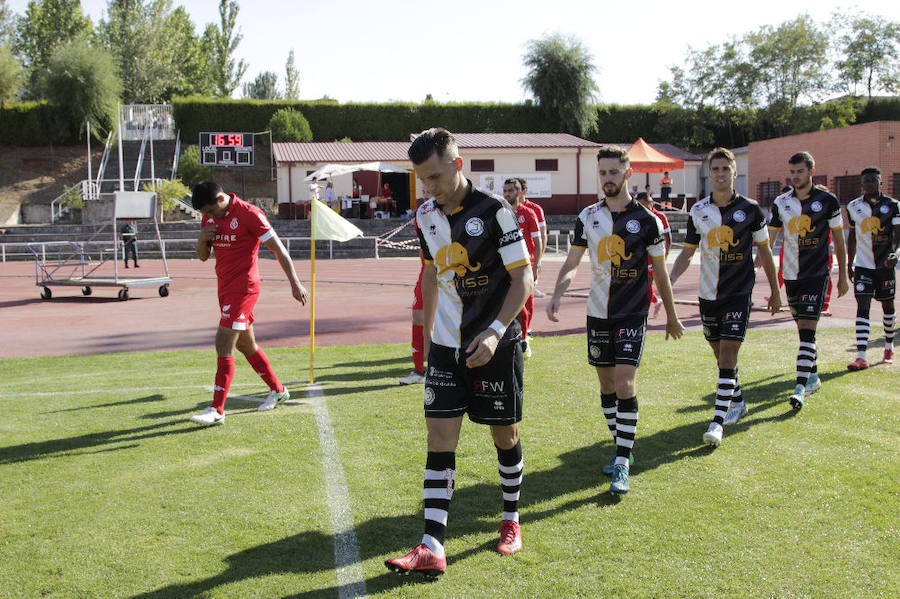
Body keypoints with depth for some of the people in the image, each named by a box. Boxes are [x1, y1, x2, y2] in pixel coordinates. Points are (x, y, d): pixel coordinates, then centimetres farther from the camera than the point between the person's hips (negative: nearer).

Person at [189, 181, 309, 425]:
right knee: (245, 344, 15)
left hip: (243, 287, -8)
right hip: (225, 286, 8)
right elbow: (203, 256, 15)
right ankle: (277, 389, 33)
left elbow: (278, 249, -12)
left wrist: (295, 283, -14)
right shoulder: (210, 217, 8)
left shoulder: (248, 213, -14)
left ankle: (217, 410, -12)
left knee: (223, 343, -14)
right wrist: (201, 240, -8)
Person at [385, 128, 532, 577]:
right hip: (446, 345, 4)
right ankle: (432, 549, -4)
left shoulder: (493, 211, -13)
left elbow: (523, 278, -12)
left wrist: (495, 331, -22)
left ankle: (511, 520, 32)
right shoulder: (426, 216, 4)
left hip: (495, 344, -4)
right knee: (439, 438, -3)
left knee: (505, 434, 9)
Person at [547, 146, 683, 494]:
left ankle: (622, 466, -8)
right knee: (606, 384, 10)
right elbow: (572, 263, 7)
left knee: (624, 384, -13)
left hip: (632, 314, -4)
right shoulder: (588, 217, 5)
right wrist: (557, 294, -12)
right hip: (598, 312, 4)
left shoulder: (645, 219, -4)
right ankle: (623, 450, 27)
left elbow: (660, 271, 4)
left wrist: (671, 316, 9)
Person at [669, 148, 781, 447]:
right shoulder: (698, 211, 3)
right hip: (708, 293, 4)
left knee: (728, 355, -13)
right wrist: (668, 280, -9)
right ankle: (737, 401, 37)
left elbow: (765, 252, 7)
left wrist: (775, 291, 10)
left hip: (738, 293, -4)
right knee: (721, 354, 14)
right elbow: (687, 253, 7)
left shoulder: (749, 209, -3)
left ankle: (718, 421, -14)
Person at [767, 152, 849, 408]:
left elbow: (839, 239, 4)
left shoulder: (827, 201, -3)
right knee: (803, 328, 14)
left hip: (817, 274, -4)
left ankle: (800, 387, -18)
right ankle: (813, 377, 29)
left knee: (807, 329, -14)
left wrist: (843, 275, 5)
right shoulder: (781, 202, 5)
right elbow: (769, 238, 5)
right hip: (790, 274, 4)